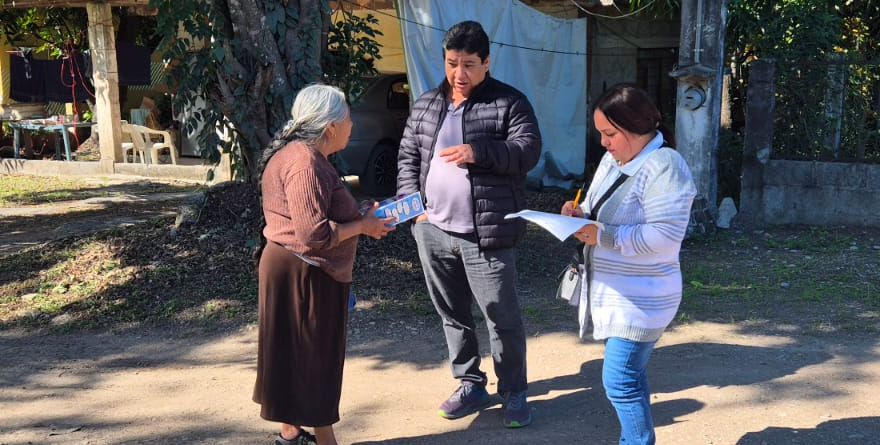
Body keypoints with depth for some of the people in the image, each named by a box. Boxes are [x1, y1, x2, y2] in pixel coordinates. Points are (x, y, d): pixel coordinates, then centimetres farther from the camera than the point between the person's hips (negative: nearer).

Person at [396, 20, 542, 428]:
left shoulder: (509, 102, -2)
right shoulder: (425, 105, 11)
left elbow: (528, 150, -12)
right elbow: (408, 157, 15)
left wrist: (478, 151, -25)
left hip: (486, 233, -5)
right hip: (433, 231, 5)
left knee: (502, 316, 1)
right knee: (452, 314, 15)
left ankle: (513, 393, 17)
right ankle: (471, 386, 30)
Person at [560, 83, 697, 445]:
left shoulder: (664, 167, -19)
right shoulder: (612, 160, 9)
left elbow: (664, 236, -26)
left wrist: (603, 236, -25)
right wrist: (580, 214, -3)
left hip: (640, 297, -9)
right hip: (613, 292, 9)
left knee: (619, 381, -7)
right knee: (630, 376, 18)